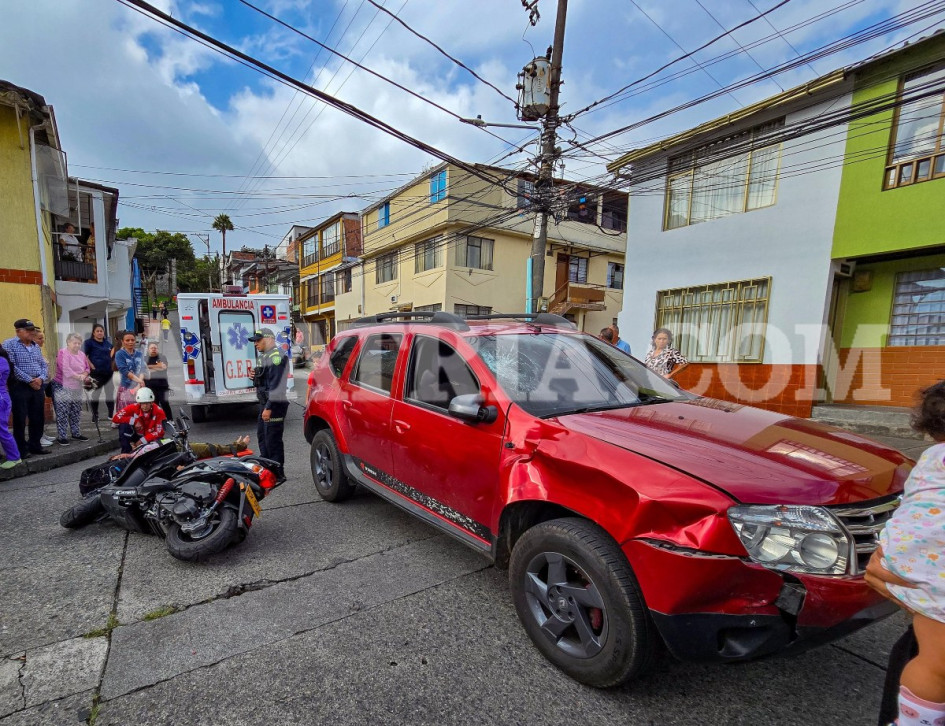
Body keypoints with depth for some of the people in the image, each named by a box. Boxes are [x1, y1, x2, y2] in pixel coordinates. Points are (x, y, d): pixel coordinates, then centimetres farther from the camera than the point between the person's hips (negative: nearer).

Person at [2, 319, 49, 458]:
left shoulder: (36, 346, 14)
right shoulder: (9, 344, -5)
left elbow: (44, 365, 14)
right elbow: (11, 366, -14)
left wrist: (41, 378, -5)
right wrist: (29, 380, -15)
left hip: (37, 386, 6)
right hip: (19, 387, -6)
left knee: (38, 418, 10)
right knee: (20, 420, 0)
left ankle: (35, 445, 21)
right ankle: (21, 450, 8)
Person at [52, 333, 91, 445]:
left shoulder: (81, 354, 11)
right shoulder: (63, 353, -10)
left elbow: (87, 368, 12)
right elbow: (65, 369, -21)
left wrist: (84, 375, -9)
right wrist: (79, 376, -19)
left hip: (76, 388, 7)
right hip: (62, 387, -7)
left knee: (76, 413, 13)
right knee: (62, 413, -5)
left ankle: (76, 433, 23)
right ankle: (62, 436, 1)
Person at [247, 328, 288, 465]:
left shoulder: (276, 355, -16)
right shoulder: (265, 355, 17)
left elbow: (276, 384, -23)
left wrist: (269, 407, -25)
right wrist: (254, 375, 5)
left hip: (274, 405, -11)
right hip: (265, 402, 11)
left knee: (273, 439, -7)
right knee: (262, 435, 20)